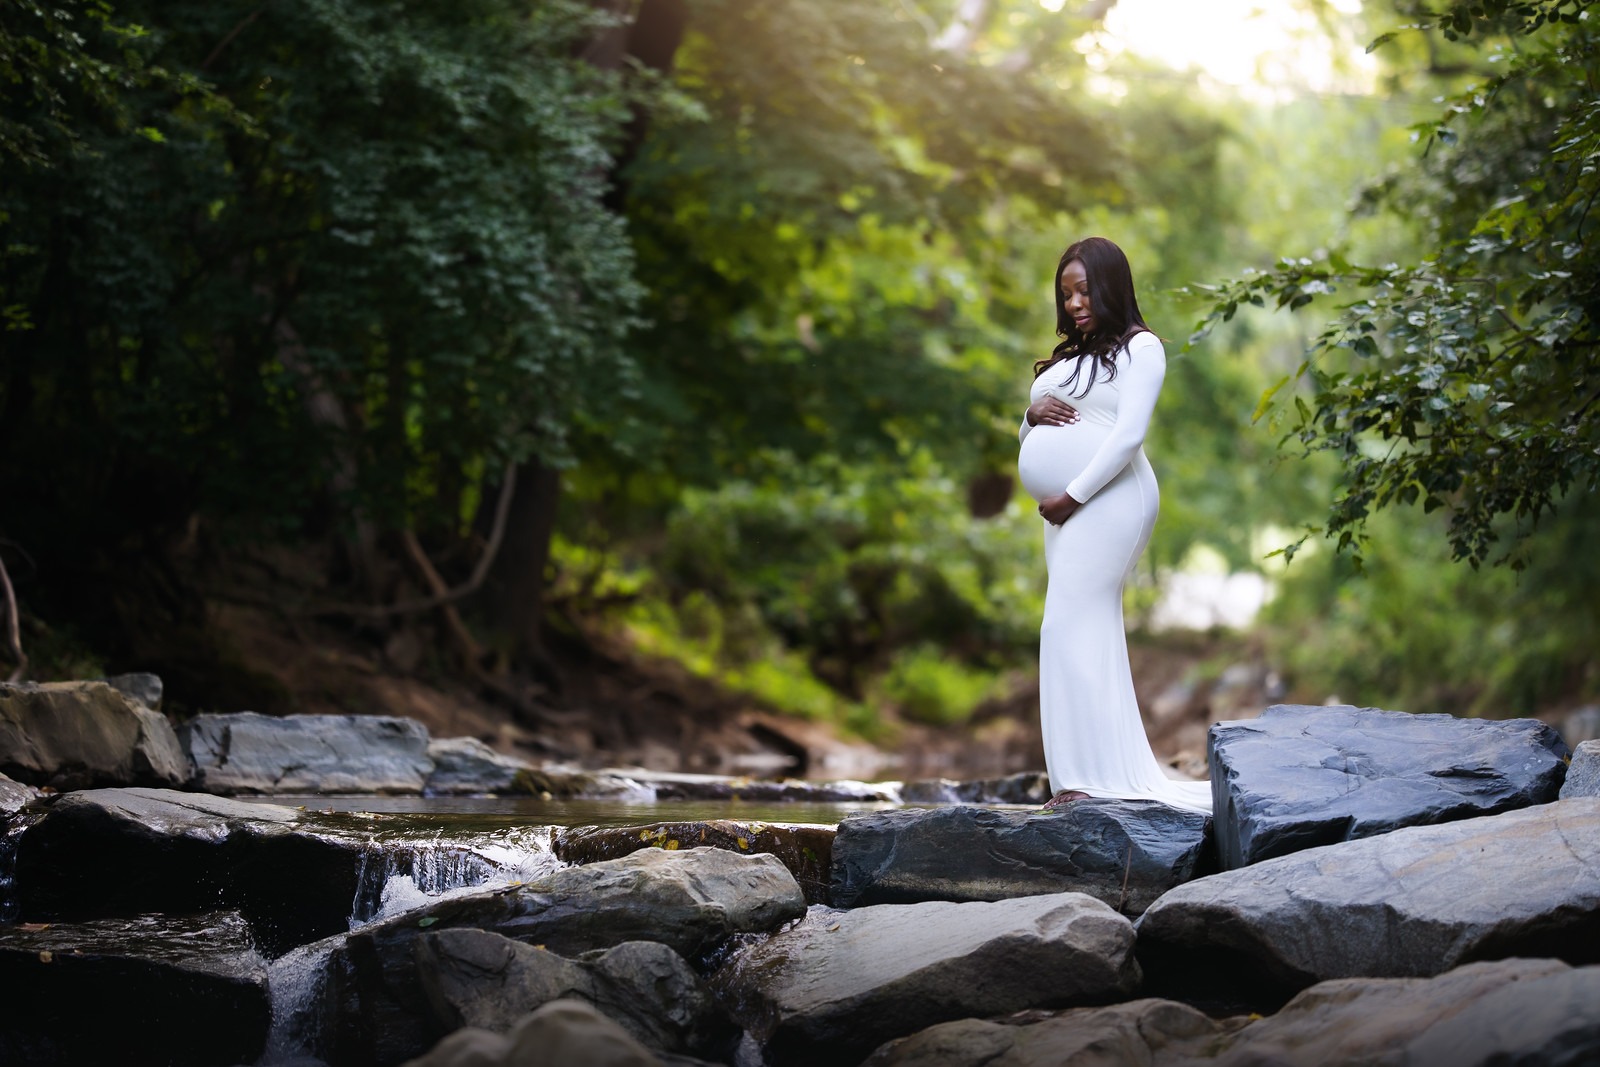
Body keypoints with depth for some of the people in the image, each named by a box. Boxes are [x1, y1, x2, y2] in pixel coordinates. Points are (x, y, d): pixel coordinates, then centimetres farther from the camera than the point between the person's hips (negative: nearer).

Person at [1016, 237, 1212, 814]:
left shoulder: (1139, 348, 0)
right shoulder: (1068, 358, 24)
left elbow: (1129, 435, -12)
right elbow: (1029, 442, 24)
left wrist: (1072, 495, -15)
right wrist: (1033, 413, 2)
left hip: (1108, 502, -8)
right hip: (1070, 510, 8)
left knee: (1071, 626, -15)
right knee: (1093, 636, 4)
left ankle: (1090, 775, -16)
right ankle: (1111, 774, 3)